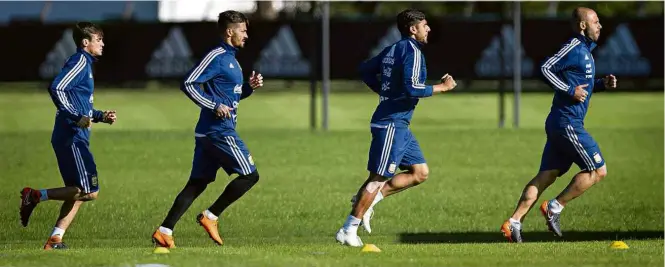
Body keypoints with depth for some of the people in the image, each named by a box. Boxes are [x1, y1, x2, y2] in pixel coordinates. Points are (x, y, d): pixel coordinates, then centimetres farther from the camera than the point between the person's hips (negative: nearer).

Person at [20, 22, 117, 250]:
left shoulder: (85, 64, 21)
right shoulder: (80, 62, -9)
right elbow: (56, 89, -23)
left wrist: (101, 116, 16)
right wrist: (78, 117, -24)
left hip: (75, 138, 10)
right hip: (72, 138, -10)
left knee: (77, 193, 12)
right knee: (89, 192, -11)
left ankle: (55, 240, 10)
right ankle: (36, 196, -9)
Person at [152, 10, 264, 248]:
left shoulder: (230, 59, 18)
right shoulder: (216, 57, -11)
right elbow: (188, 84, -18)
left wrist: (250, 87, 12)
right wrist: (215, 106, -20)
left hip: (208, 133, 10)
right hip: (219, 131, -10)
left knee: (197, 184, 7)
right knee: (249, 175, -5)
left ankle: (164, 231, 3)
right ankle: (210, 217, -2)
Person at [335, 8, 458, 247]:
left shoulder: (392, 50, 13)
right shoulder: (412, 51, -14)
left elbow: (366, 70, 22)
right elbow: (411, 88, -24)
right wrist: (441, 87, -13)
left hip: (398, 124, 10)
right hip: (391, 123, -10)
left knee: (420, 172, 10)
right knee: (379, 177, -6)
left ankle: (367, 200, 10)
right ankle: (348, 230, -2)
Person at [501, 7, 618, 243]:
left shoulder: (585, 50, 18)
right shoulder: (574, 47, -11)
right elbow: (546, 68, -20)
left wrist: (602, 84, 13)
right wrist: (571, 90, -20)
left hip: (560, 125, 10)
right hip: (567, 123, -10)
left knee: (546, 176, 6)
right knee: (598, 171, -5)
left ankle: (514, 222, 2)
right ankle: (555, 208, -1)